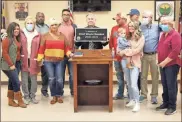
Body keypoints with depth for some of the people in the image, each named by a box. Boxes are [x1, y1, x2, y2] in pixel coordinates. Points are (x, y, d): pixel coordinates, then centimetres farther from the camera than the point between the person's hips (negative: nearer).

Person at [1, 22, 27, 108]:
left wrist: (18, 63, 2)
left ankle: (11, 101, 21)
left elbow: (19, 51, 11)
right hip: (9, 65, -7)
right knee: (16, 82, -5)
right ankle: (20, 101, 6)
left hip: (17, 63, 7)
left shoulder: (17, 39, 10)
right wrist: (11, 65, -15)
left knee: (12, 82, 13)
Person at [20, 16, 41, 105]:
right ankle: (26, 96, 18)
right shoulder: (21, 34, 2)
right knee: (24, 80, 6)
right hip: (24, 60, 0)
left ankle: (32, 96, 21)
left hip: (34, 60, 1)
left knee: (34, 80, 7)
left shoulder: (38, 35, 4)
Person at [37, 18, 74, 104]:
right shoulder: (45, 36, 3)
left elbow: (66, 47, 8)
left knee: (59, 80, -4)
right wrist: (39, 60, -2)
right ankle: (54, 96, 13)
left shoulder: (62, 36, 9)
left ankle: (59, 95, 16)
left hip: (59, 61, 1)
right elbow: (41, 48, 1)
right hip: (48, 61, -1)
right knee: (51, 79, -3)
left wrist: (69, 53, -10)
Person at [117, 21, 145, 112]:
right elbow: (122, 47, 11)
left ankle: (137, 103, -4)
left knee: (134, 84, -12)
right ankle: (131, 100, 22)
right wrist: (121, 52, -11)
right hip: (125, 61, 5)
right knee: (128, 83, 10)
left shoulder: (141, 37, -3)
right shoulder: (128, 37, 12)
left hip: (135, 62, -5)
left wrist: (125, 51, -8)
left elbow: (137, 50, -12)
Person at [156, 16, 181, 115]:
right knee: (165, 85, 14)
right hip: (163, 64, 8)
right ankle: (165, 103, 25)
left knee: (171, 86, -4)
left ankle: (172, 107, 4)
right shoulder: (163, 35, 16)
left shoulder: (175, 35, -13)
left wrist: (165, 61, -19)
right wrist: (160, 61, 12)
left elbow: (175, 51, -22)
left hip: (171, 64, -8)